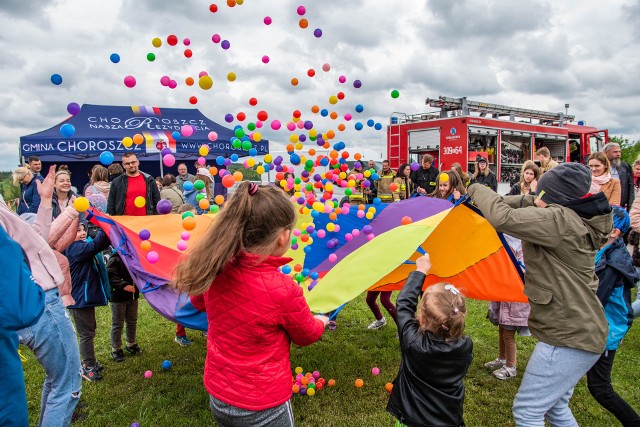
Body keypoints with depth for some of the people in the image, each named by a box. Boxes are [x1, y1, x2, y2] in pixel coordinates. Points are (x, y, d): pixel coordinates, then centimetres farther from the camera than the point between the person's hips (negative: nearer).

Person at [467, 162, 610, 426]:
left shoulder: (559, 219, -21)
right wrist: (492, 201, 5)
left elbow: (503, 217, -31)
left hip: (568, 339, -10)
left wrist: (478, 190, -13)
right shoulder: (578, 221, 8)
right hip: (584, 333, 10)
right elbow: (528, 204, 19)